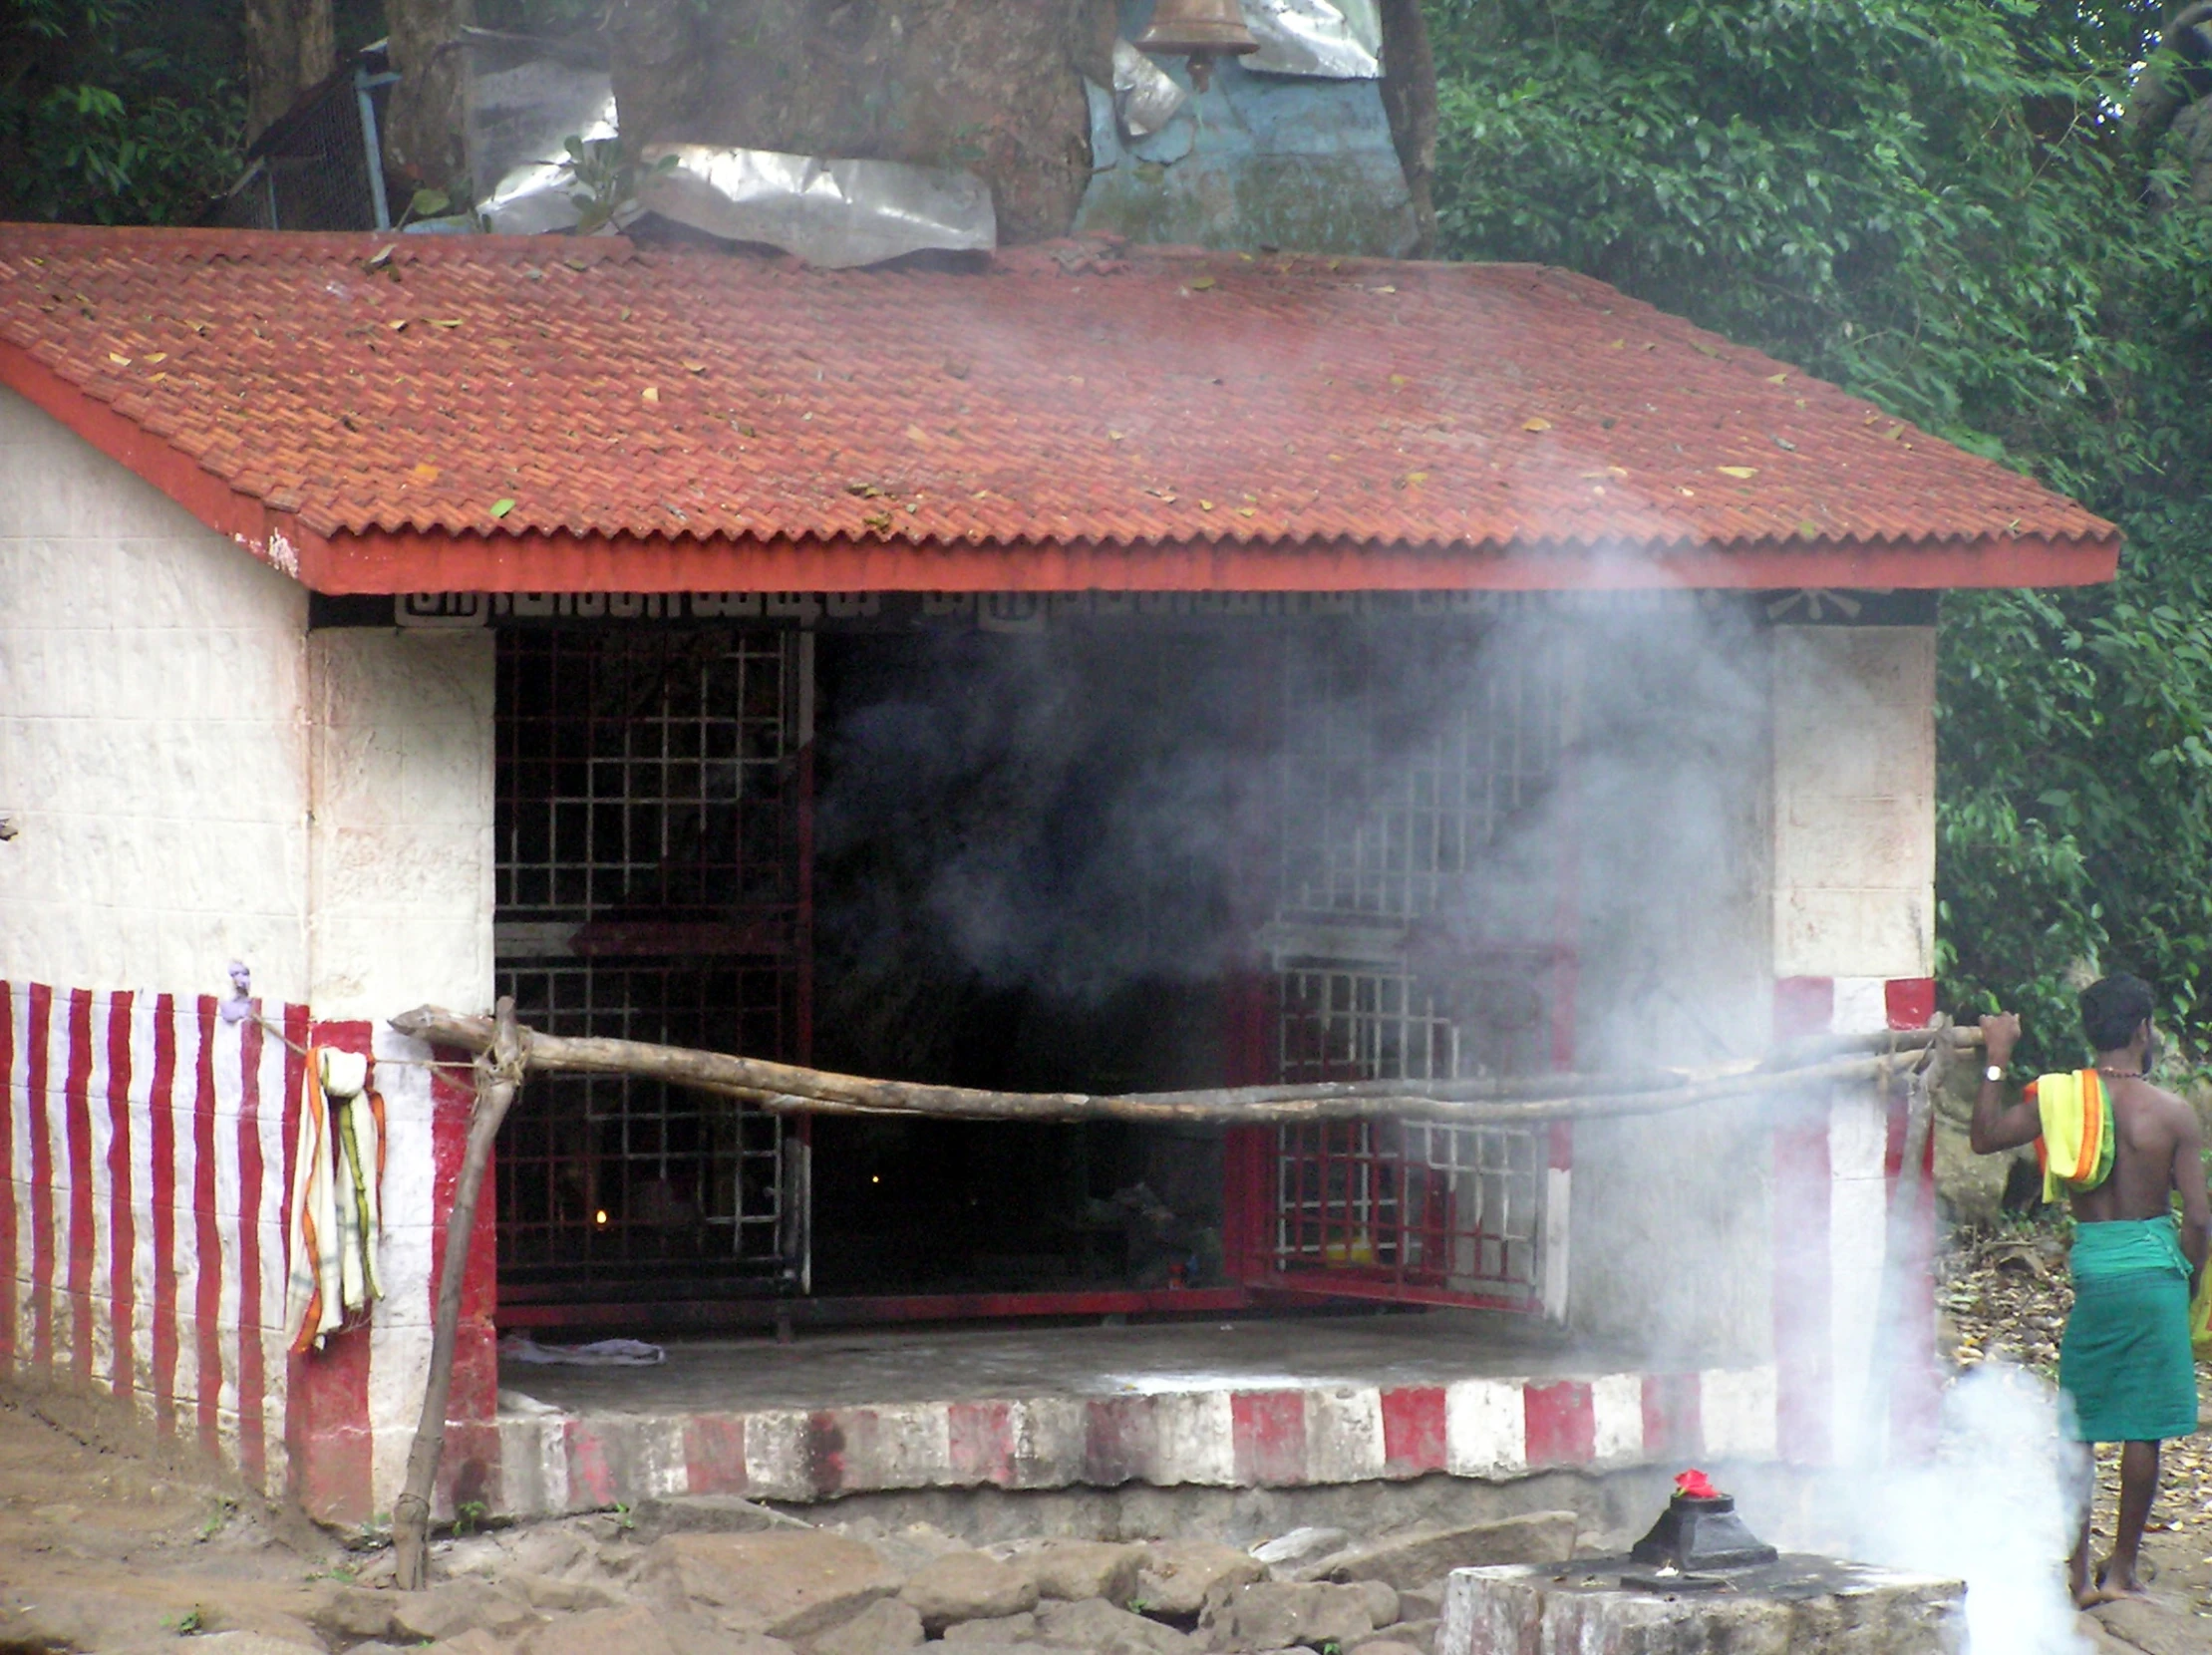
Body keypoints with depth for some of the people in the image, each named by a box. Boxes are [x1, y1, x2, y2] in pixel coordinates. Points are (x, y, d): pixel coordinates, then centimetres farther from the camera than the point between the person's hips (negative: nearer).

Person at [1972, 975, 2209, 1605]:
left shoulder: (2057, 1096, -2)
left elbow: (1986, 1137, 11)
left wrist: (1996, 1060, 18)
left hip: (2090, 1268, 2)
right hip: (2152, 1268, -2)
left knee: (2077, 1429, 11)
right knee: (2143, 1429, 6)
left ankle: (2079, 1572, 10)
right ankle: (2121, 1571, 9)